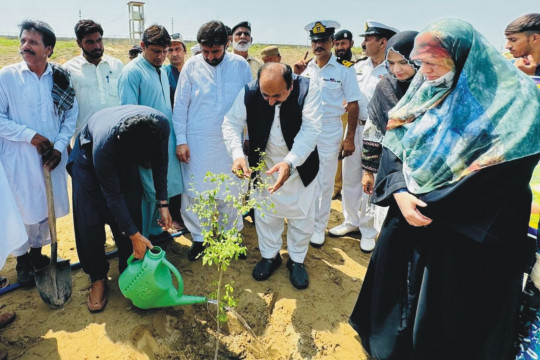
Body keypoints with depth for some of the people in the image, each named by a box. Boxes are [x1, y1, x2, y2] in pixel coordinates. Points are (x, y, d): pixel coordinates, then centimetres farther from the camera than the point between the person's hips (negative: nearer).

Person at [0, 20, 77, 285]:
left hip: (51, 157, 3)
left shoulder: (61, 78, 2)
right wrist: (31, 136, -15)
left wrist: (60, 146, -7)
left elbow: (71, 116, 4)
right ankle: (22, 260, 25)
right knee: (22, 209, 5)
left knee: (47, 208, 13)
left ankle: (37, 251, 34)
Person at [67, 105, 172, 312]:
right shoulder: (104, 144, -43)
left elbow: (160, 163, -12)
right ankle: (98, 278, 13)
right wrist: (135, 235, -24)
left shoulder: (161, 124, -34)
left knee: (130, 214, -1)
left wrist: (162, 203, -14)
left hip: (125, 154, 3)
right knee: (89, 222, -7)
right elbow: (112, 195, -29)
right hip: (89, 157, -3)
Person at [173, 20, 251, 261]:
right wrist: (180, 140, -5)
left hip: (230, 141, 0)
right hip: (197, 142, 0)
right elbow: (180, 105, -1)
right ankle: (198, 238, 24)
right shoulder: (191, 66, -3)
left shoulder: (240, 65, -2)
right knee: (194, 192, 6)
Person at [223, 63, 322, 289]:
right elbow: (232, 123, -17)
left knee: (302, 215, 11)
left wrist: (290, 162, -45)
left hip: (300, 165, -1)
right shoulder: (249, 92, -20)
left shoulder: (308, 90, -25)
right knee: (265, 213, 15)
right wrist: (237, 154, -35)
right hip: (264, 165, 2)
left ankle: (296, 259, 35)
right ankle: (270, 255, 39)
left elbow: (310, 130, -31)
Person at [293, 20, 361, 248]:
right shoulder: (306, 68, 6)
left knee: (325, 184, 6)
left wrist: (350, 138, -10)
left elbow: (352, 105, -7)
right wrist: (296, 75, -8)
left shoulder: (344, 69, -7)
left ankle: (319, 227, 22)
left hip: (329, 132, -4)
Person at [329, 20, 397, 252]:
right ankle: (351, 221, 31)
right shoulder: (358, 67, 8)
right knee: (350, 178, 13)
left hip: (376, 132, -6)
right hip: (354, 127, 6)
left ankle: (368, 230, 22)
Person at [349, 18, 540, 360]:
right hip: (408, 217, 6)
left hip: (465, 236, -5)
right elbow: (394, 145, 1)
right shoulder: (424, 91, 2)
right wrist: (399, 192, -18)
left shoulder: (512, 101, -15)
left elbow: (500, 177, -19)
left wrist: (423, 201, -16)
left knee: (446, 312, 10)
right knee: (397, 286, 21)